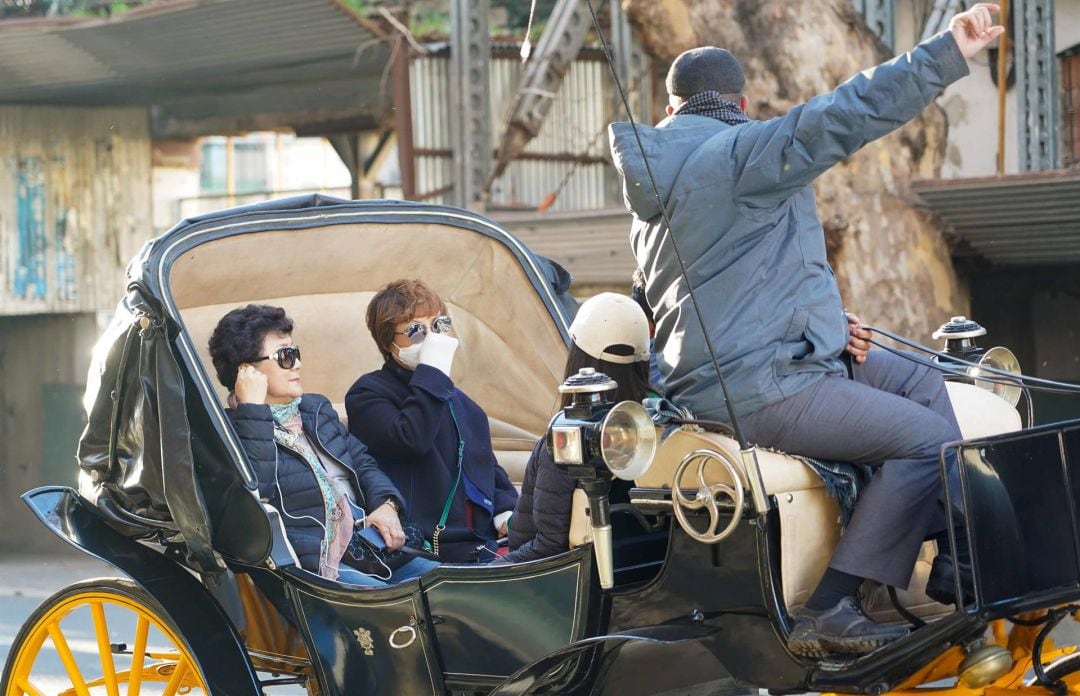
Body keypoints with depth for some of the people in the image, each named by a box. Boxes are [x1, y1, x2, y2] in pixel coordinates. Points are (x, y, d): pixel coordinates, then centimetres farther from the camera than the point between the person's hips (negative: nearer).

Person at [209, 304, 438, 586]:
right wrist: (253, 409, -17)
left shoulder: (317, 408, 23)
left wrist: (386, 504, 4)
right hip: (313, 565, -8)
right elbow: (254, 487, -22)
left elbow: (362, 461, 26)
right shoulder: (233, 429, -4)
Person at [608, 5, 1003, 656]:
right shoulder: (735, 150, -10)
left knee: (923, 381, 20)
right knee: (929, 440, -12)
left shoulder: (655, 184, 21)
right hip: (760, 389, -10)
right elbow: (842, 118, -25)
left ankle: (963, 565, 19)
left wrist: (826, 326, 14)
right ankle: (829, 613, -14)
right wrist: (948, 54, -25)